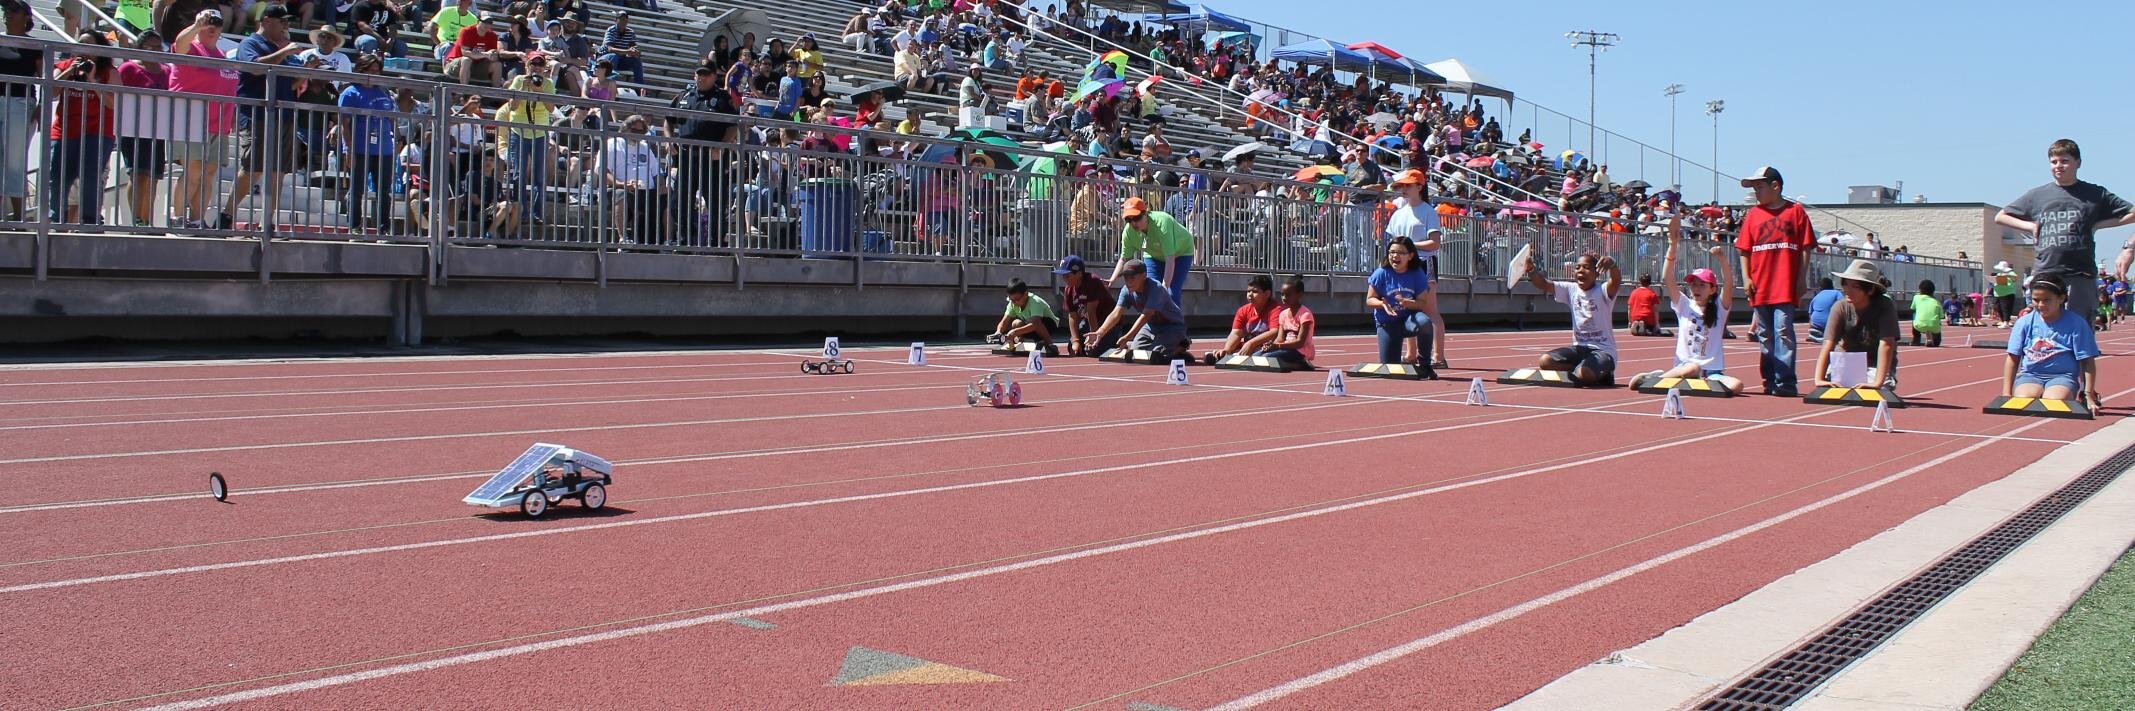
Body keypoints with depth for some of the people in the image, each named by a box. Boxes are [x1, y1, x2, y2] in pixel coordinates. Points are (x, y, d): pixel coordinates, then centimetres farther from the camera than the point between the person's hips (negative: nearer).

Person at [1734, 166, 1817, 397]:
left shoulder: (1796, 211, 3)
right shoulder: (1753, 214, 12)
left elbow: (1806, 248, 2)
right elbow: (1744, 250, 11)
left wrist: (1802, 278, -4)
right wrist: (1746, 278, 1)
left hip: (1786, 287, -4)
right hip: (1760, 287, 4)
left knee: (1783, 332, -10)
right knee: (1765, 336, 8)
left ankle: (1785, 382, -10)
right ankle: (1769, 382, 15)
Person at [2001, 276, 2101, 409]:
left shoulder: (2075, 324, -1)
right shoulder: (2024, 322, 5)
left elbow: (2087, 362, 0)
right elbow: (2013, 359, 8)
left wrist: (2089, 395, -7)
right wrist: (2006, 394, 2)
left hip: (2063, 376, -1)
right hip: (2029, 375, 1)